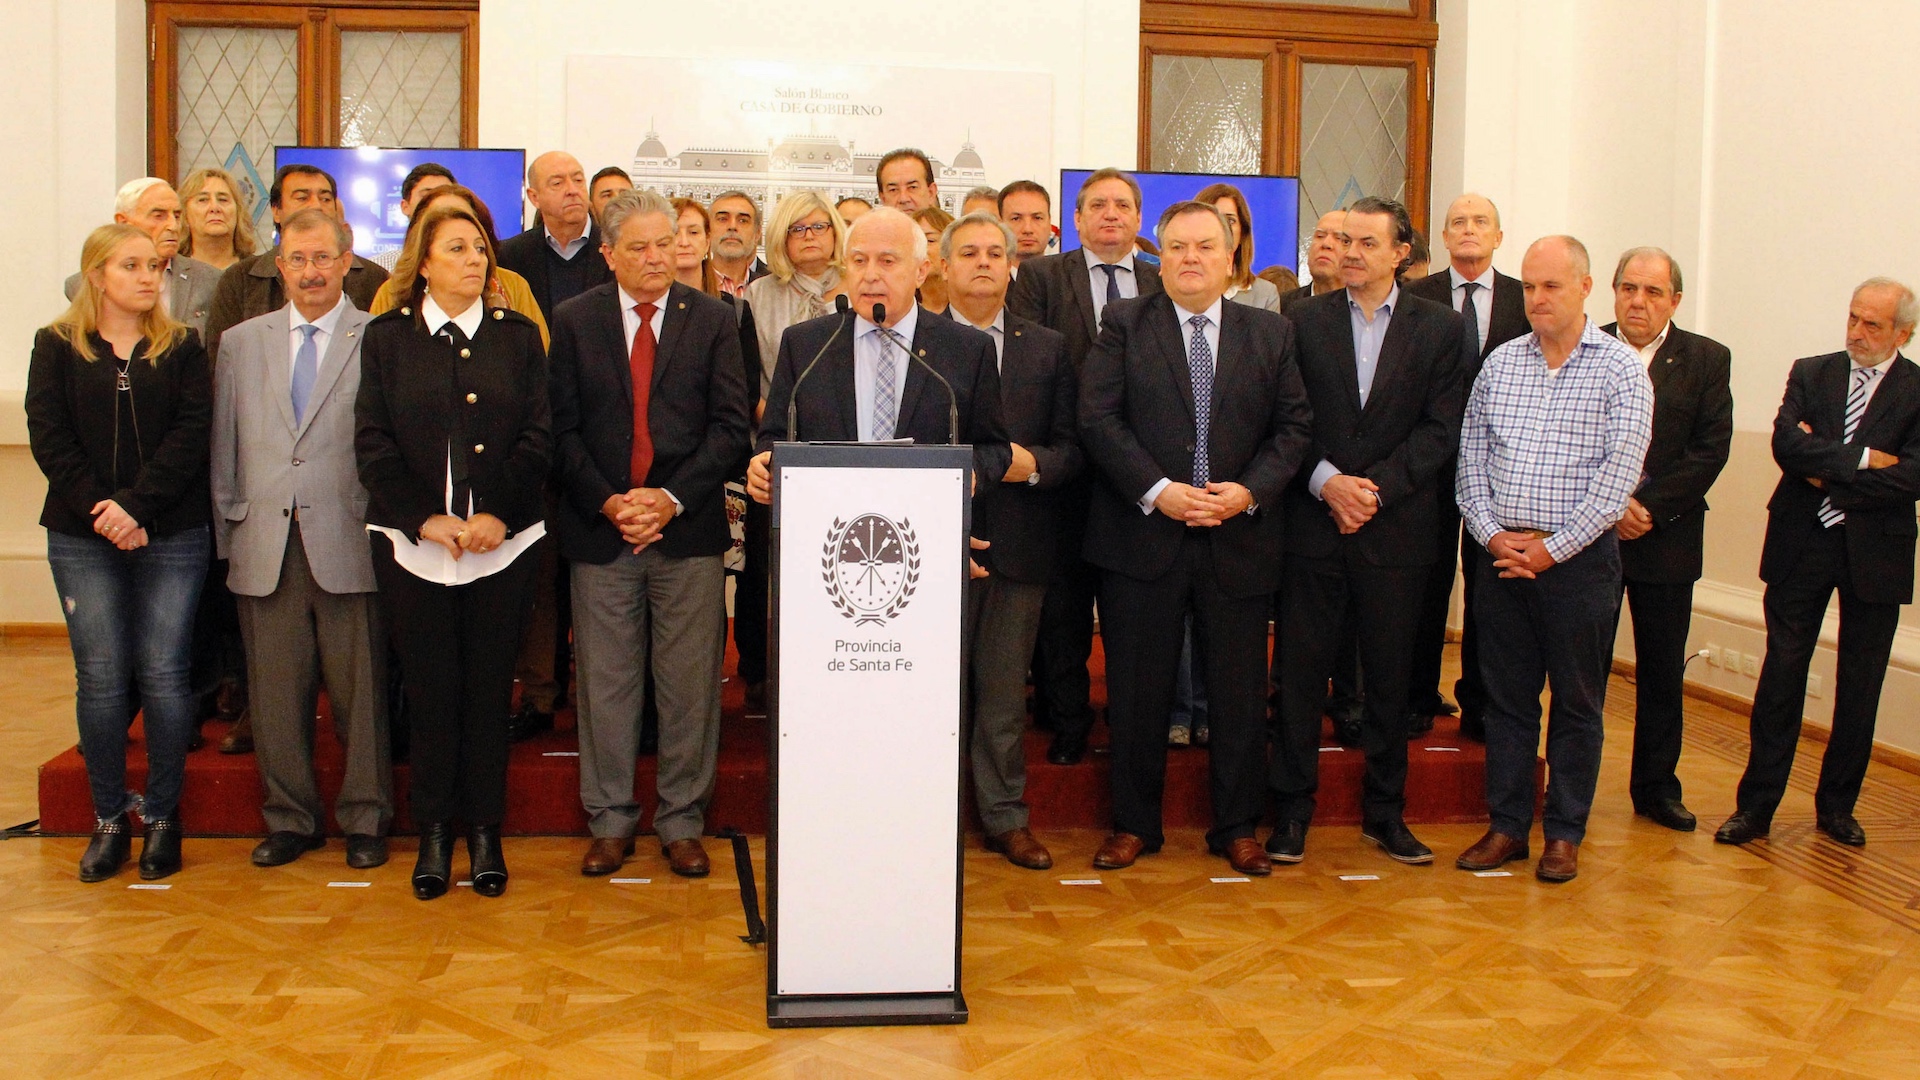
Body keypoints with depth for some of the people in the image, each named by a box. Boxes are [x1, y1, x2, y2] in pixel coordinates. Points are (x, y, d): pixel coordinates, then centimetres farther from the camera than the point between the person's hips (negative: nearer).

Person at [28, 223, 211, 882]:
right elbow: (48, 438, -1)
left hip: (171, 537, 0)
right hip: (83, 539, 0)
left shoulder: (182, 347, 6)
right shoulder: (57, 347, 7)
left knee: (163, 674, -2)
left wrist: (137, 505, -15)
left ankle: (162, 815, 10)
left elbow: (191, 435, -4)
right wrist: (100, 508, -13)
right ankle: (109, 818, 12)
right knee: (101, 678, 0)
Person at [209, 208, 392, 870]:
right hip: (265, 547, 3)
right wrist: (227, 532, 9)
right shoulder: (241, 342, 14)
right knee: (276, 691, 8)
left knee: (361, 690, 3)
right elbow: (223, 450, 14)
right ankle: (290, 819, 22)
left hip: (349, 542, -3)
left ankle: (365, 820, 17)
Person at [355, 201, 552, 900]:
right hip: (412, 542, 0)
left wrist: (500, 515, -11)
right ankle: (434, 833, 16)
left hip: (501, 542, 0)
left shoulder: (517, 336, 8)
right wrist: (426, 518, -11)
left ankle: (485, 831, 16)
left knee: (489, 687, 5)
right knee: (430, 689, 4)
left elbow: (538, 437, 2)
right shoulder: (387, 338, 7)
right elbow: (373, 443, 0)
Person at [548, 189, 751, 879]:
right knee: (605, 685, 7)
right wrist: (607, 502, -10)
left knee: (690, 686, 4)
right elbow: (563, 428, 3)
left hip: (688, 529, 0)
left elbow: (731, 426, 0)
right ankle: (610, 822, 21)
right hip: (599, 530, 1)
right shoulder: (575, 321, 6)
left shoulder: (712, 319, 5)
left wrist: (673, 498, -11)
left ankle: (681, 822, 17)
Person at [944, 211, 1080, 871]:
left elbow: (1071, 445, 7)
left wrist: (1034, 463, -13)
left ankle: (1005, 816, 19)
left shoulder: (1047, 348, 11)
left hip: (1018, 542, 2)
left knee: (1005, 687, 9)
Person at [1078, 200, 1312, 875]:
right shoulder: (1123, 325, 4)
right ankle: (1134, 825, 21)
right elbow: (1098, 419, -6)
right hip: (1142, 536, -1)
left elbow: (1294, 426, 5)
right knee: (1137, 690, 7)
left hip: (1239, 539, 2)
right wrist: (1157, 490, -16)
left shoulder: (1272, 334, 9)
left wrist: (1250, 491, -11)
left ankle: (1235, 828, 23)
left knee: (1240, 692, 7)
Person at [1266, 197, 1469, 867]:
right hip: (1313, 524, 0)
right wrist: (1326, 481, -14)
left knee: (1390, 674, 8)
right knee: (1302, 669, 2)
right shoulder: (1304, 320, 5)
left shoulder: (1439, 328, 5)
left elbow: (1441, 429, -2)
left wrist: (1375, 487, -12)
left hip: (1396, 528, 0)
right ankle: (1293, 808, 13)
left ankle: (1385, 812, 20)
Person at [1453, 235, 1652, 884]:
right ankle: (1507, 826, 18)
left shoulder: (1621, 369, -3)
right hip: (1502, 555, 3)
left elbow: (1618, 475, -10)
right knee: (1506, 696, 8)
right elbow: (1471, 458, 8)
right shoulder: (1500, 362, 9)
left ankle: (1564, 834, 17)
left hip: (1579, 558, -3)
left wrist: (1552, 549, -13)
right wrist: (1493, 534, -6)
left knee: (1577, 703, 6)